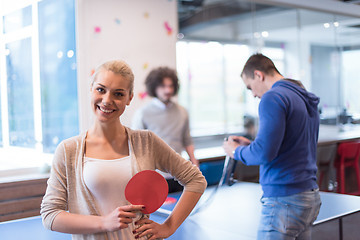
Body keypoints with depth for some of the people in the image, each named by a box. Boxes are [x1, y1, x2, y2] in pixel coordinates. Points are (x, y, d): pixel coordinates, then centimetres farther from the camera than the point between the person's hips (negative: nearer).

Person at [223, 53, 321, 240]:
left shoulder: (273, 97, -14)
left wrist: (236, 151, -2)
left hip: (284, 201, -9)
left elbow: (264, 153, -22)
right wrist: (251, 145, 18)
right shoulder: (305, 97, 15)